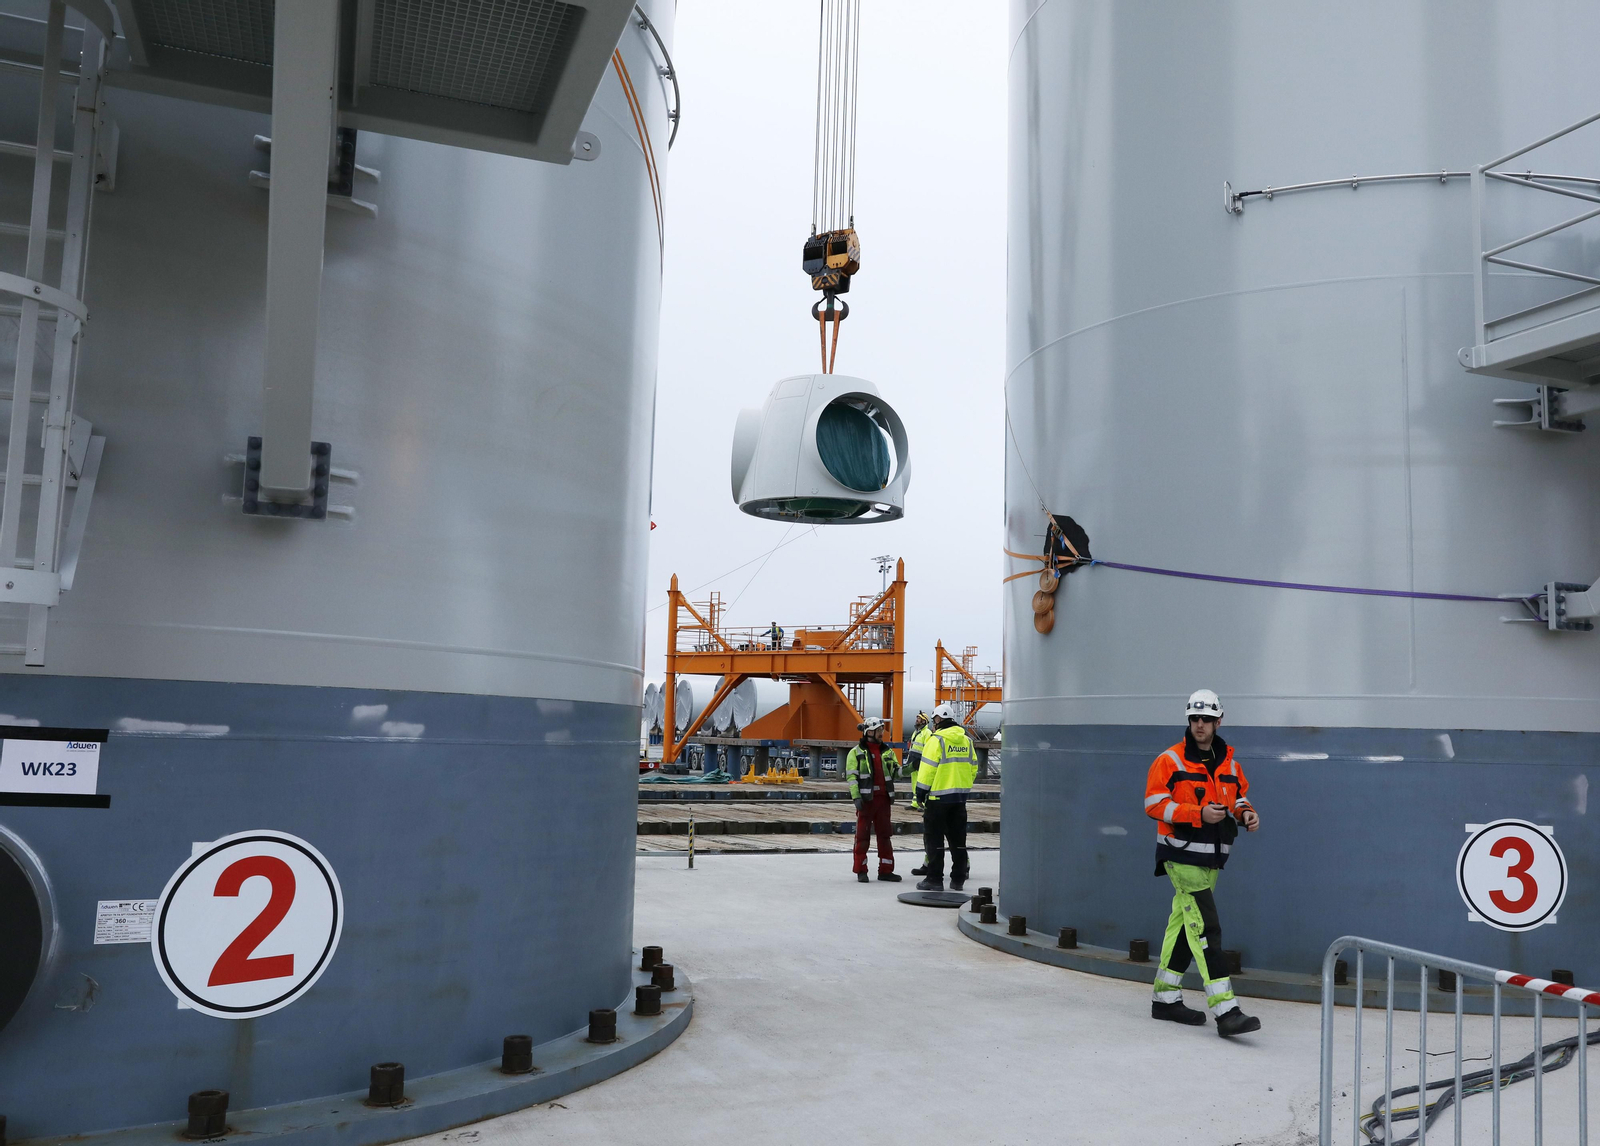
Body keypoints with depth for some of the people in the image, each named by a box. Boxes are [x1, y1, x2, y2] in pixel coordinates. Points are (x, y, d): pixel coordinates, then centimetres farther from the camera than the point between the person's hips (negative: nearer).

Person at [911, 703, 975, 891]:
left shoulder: (936, 739, -11)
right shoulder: (966, 741, 10)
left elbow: (927, 769, -14)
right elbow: (973, 770, 13)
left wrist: (920, 794, -8)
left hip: (938, 797, -6)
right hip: (960, 797, 6)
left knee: (934, 838, 1)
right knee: (958, 839, 12)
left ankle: (934, 879, 0)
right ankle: (958, 879, 15)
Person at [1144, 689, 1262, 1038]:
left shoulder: (1229, 764, 11)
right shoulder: (1169, 761, -9)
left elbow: (1239, 797, 23)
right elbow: (1154, 803, -13)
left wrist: (1247, 813, 0)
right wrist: (1199, 814, -22)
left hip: (1211, 858, 7)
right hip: (1182, 857, -7)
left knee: (1183, 925, 15)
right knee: (1206, 929, -13)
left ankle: (1166, 998, 25)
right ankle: (1225, 1011, -16)